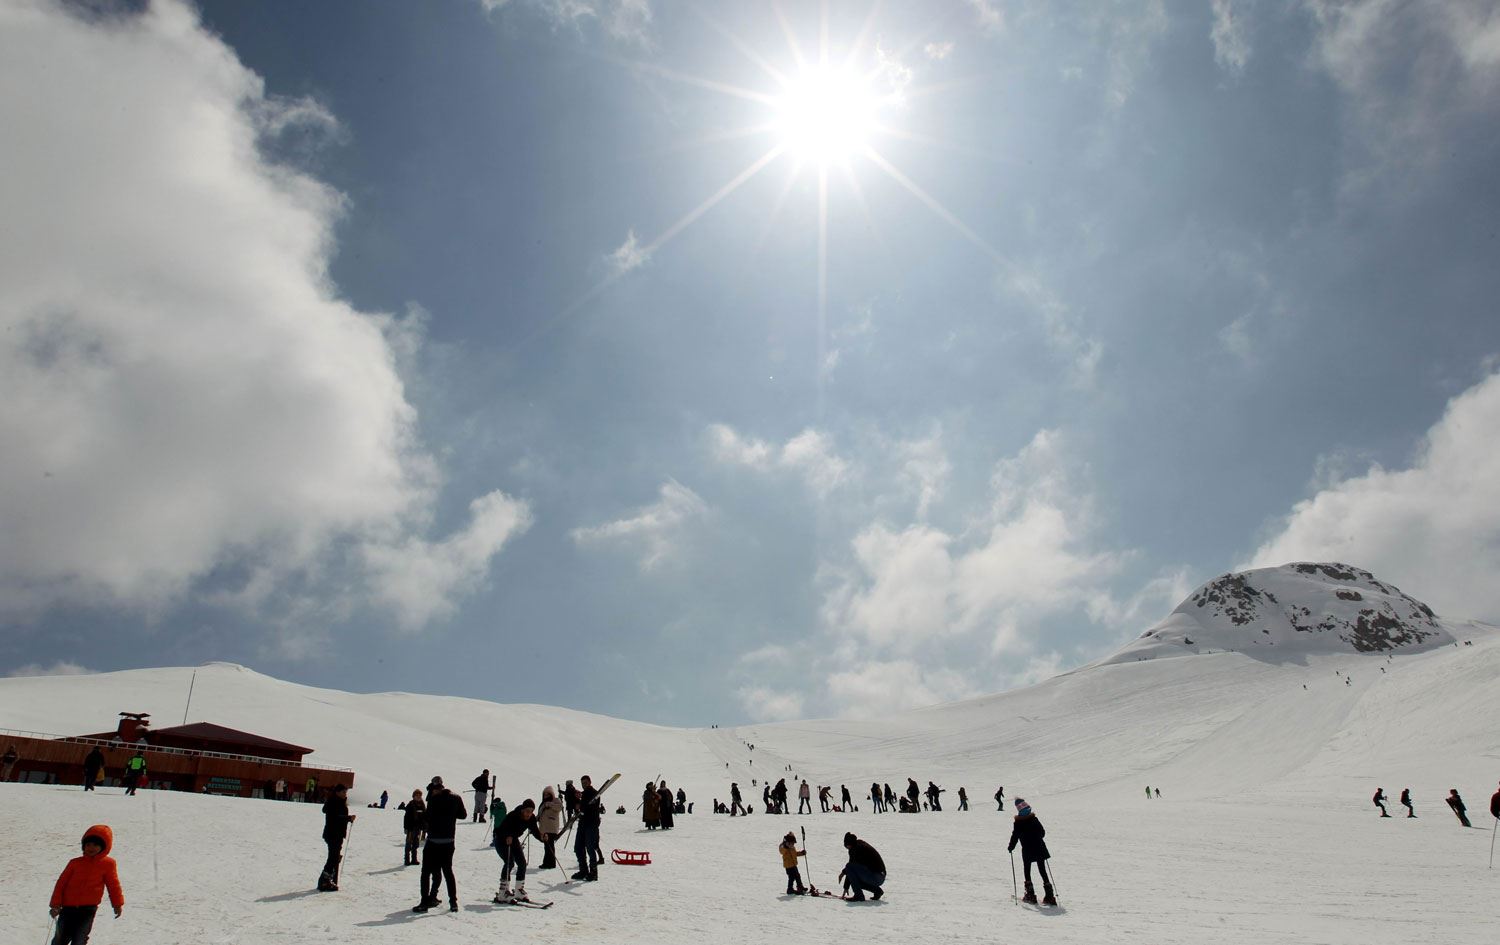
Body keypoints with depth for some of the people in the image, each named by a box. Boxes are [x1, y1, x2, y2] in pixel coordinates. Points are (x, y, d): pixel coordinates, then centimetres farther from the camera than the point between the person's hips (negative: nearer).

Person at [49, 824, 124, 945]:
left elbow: (113, 884, 7)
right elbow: (61, 883, 6)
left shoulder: (108, 864, 0)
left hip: (88, 909, -2)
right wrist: (56, 904, -2)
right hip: (68, 908, 2)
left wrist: (117, 904, 9)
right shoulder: (75, 863, 4)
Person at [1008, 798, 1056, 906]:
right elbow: (1042, 832, 8)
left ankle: (1030, 895, 10)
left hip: (1027, 851, -3)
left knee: (1027, 873, 12)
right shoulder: (1034, 819, -2)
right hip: (1039, 849, 3)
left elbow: (1015, 837, -11)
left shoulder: (1017, 823, -13)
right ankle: (1049, 896, 0)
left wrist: (1011, 847, 4)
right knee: (1043, 872, 6)